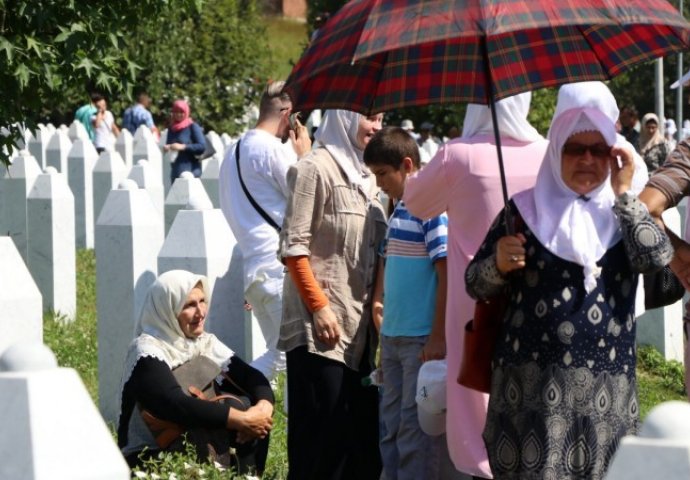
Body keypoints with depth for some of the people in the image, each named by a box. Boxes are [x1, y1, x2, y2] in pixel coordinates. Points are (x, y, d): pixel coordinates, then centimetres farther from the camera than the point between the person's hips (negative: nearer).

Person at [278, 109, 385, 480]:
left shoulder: (365, 175, 16)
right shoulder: (316, 168, -8)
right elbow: (293, 247, -12)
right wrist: (319, 306, -16)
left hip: (359, 325, 8)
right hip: (322, 326, -8)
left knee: (362, 428, 7)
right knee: (325, 430, -7)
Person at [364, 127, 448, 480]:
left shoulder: (433, 207, -13)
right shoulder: (399, 208, 13)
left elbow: (448, 273, -16)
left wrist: (438, 336, -18)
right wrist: (378, 300, 9)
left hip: (422, 340, -9)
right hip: (394, 336, 9)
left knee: (416, 425, -5)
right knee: (391, 424, 12)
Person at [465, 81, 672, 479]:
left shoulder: (625, 213, 13)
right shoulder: (526, 211, 8)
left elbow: (656, 257, -8)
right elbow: (476, 285, 9)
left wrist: (623, 193, -5)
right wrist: (498, 265, -12)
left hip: (607, 385, 1)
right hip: (532, 383, -1)